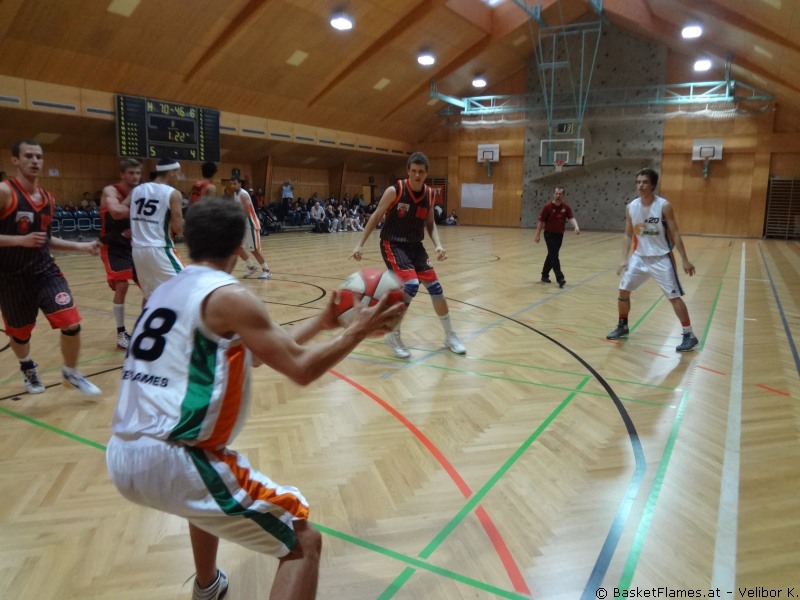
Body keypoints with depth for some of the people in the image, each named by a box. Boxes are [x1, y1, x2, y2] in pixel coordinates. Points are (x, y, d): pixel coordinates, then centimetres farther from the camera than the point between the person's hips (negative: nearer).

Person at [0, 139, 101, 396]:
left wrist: (82, 246, 10)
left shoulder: (48, 198, 7)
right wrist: (21, 240, -25)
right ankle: (27, 368, 47)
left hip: (46, 271, 4)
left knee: (71, 324, -9)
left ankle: (71, 373, 15)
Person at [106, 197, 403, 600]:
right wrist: (359, 330, 2)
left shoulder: (168, 290, 15)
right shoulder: (227, 295, -10)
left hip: (122, 457, 9)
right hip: (172, 460, -9)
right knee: (303, 542, 1)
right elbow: (300, 368, -10)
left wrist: (320, 322, 24)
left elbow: (260, 352, 19)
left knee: (210, 490, 40)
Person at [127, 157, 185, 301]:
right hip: (159, 250, -7)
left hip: (138, 250, 7)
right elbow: (178, 228, -11)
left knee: (149, 294, 20)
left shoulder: (137, 190, 11)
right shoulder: (173, 194, -6)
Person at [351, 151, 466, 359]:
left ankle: (450, 336, 22)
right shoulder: (394, 191, -15)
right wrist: (360, 244, -7)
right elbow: (375, 217, -6)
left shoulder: (429, 195, 0)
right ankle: (393, 334, -3)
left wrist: (438, 245, -5)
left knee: (435, 287, 5)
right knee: (411, 285, -23)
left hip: (415, 246, 6)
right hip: (393, 245, -6)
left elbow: (430, 224, 12)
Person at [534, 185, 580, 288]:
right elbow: (541, 221, -7)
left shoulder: (566, 207, -1)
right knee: (554, 256, -11)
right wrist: (538, 235, -7)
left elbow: (571, 218, -13)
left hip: (559, 235, 5)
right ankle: (560, 279, -14)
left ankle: (545, 275, 29)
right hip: (549, 234, -5)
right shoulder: (547, 207, -10)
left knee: (552, 256, 14)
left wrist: (576, 227, -34)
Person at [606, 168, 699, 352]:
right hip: (639, 257, 4)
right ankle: (622, 326, 24)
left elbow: (675, 234, -10)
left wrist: (685, 260, -11)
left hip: (661, 258, -4)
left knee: (674, 296, -5)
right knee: (623, 291, 5)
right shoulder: (631, 207, -2)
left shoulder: (664, 206, -14)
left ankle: (689, 335, 6)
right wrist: (624, 259, -2)